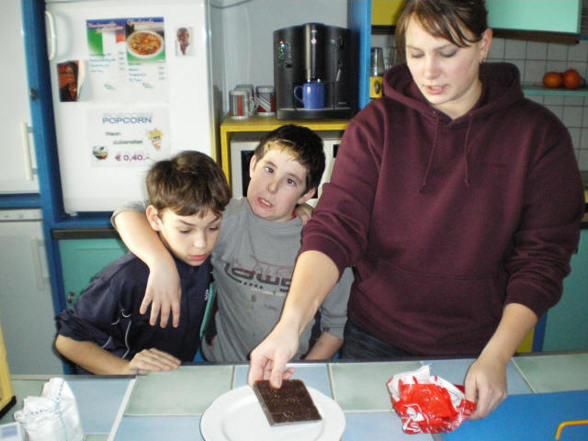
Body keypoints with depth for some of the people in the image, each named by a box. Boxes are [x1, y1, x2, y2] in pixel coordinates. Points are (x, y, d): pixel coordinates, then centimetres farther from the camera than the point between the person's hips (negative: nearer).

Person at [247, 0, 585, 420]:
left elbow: (542, 257, -7)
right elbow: (334, 228, -17)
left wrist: (496, 357, -16)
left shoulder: (537, 134, -8)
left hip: (478, 349, 1)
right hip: (375, 339, 0)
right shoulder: (377, 125, -9)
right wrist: (291, 322, -31)